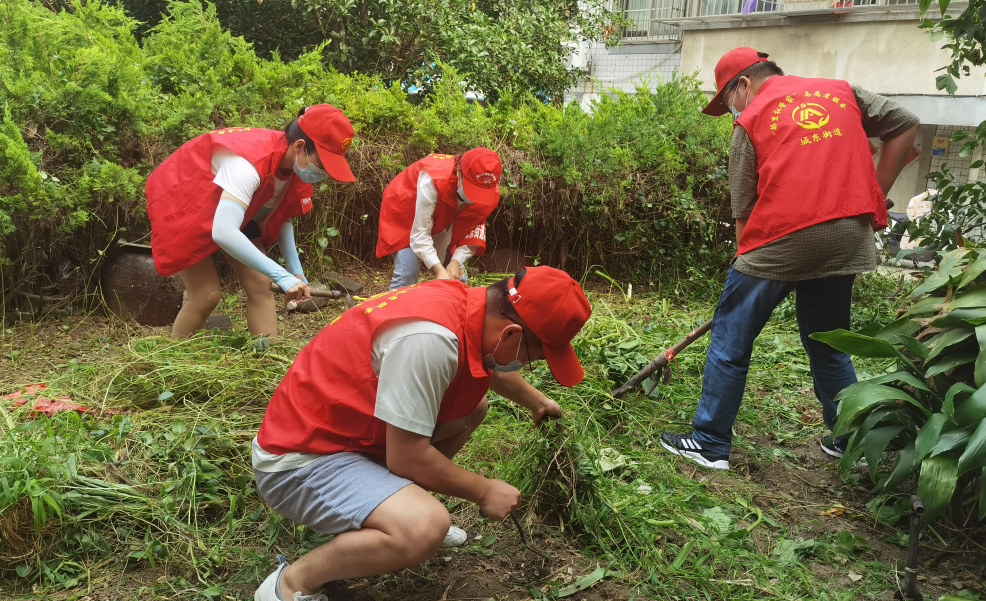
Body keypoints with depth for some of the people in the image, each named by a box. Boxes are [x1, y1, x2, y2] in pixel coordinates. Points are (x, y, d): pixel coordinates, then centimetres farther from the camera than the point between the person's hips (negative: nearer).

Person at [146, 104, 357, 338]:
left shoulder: (295, 164, -15)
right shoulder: (250, 163, -40)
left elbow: (281, 217, -2)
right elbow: (223, 232, -50)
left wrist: (295, 270, -13)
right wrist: (281, 275, -49)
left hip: (229, 203, 7)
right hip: (181, 199, -7)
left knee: (261, 286, -5)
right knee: (207, 294, -11)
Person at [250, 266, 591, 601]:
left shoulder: (468, 302, -3)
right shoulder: (429, 337, -33)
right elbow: (408, 458, -26)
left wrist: (537, 402, 36)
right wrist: (484, 491, -11)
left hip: (353, 428, 10)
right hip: (301, 461, -9)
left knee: (473, 406, 12)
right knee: (426, 528, -30)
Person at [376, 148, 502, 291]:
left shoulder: (490, 194, -27)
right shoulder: (432, 180, -41)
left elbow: (470, 231, -16)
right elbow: (420, 234, -36)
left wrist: (456, 262, -31)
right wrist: (439, 270, -44)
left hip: (441, 217, 5)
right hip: (405, 212, -5)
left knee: (456, 275, -2)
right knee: (407, 272, -20)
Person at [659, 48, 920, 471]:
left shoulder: (752, 120, 4)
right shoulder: (842, 92, 17)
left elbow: (743, 209, 2)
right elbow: (905, 125, 17)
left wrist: (749, 258, 13)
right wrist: (876, 195, 16)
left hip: (782, 239, -5)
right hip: (849, 238, 5)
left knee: (730, 341, 7)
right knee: (828, 344, 22)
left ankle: (709, 444, 12)